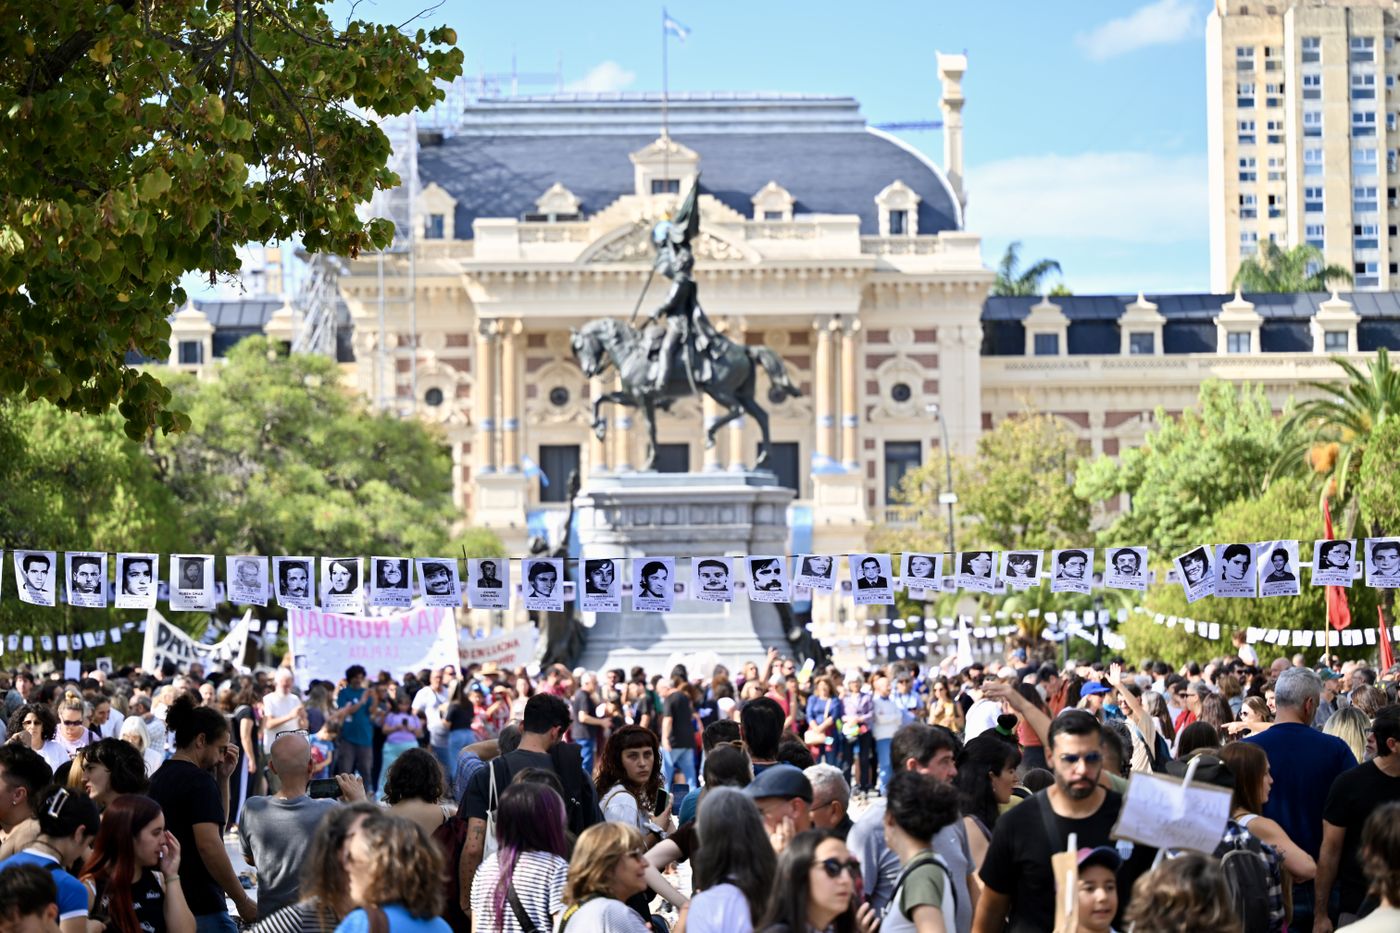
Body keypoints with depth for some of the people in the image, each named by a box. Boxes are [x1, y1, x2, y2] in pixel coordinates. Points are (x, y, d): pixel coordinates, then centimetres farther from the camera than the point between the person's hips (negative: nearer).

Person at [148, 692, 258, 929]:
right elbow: (209, 845, -23)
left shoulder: (157, 779, 14)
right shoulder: (199, 780, -14)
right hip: (201, 907, -9)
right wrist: (242, 900, -17)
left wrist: (222, 778, 13)